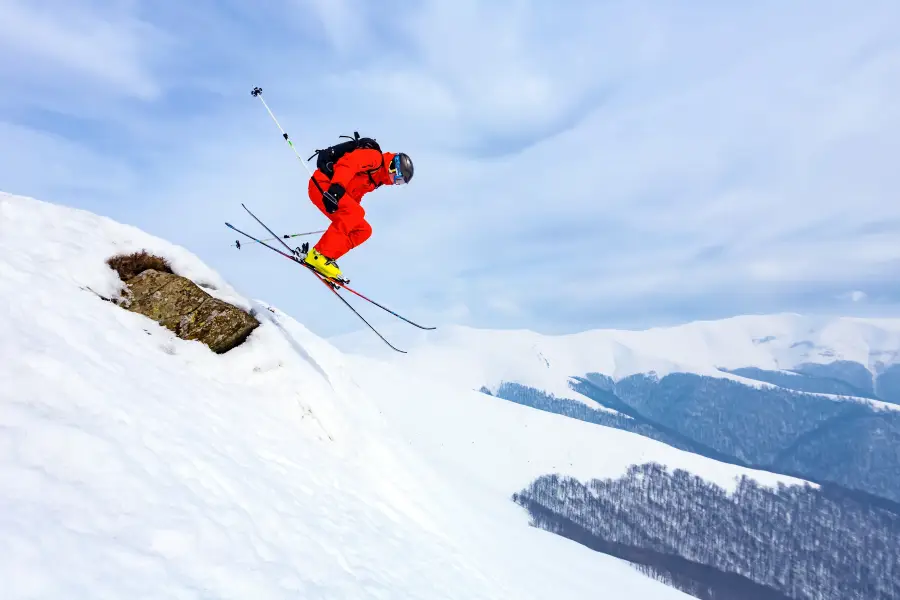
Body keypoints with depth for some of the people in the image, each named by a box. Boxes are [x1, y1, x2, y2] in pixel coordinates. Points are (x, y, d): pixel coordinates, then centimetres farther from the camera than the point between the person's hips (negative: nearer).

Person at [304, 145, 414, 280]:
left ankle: (326, 257, -3)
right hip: (322, 185, -10)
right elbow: (347, 164, -24)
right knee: (356, 212, -30)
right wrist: (336, 187, -39)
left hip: (338, 196, 10)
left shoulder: (376, 179, 19)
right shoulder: (375, 157, -9)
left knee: (362, 230, 4)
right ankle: (320, 254, -28)